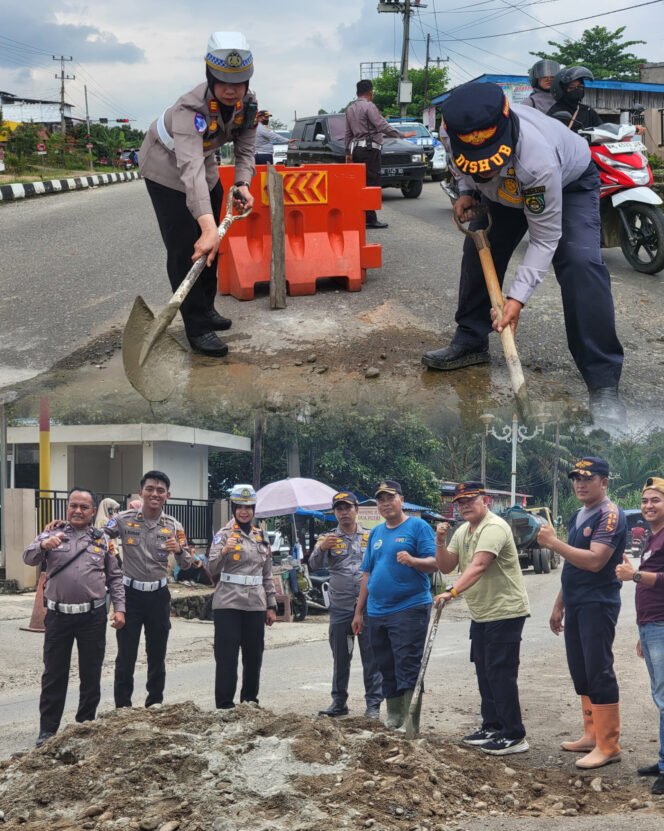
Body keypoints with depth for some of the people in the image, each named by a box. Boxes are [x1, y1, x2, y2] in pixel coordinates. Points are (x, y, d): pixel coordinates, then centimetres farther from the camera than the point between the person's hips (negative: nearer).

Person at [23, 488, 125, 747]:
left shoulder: (102, 539, 6)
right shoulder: (52, 534, 3)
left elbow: (115, 577, 8)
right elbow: (28, 558, -9)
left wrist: (119, 608, -3)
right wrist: (43, 545, -31)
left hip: (93, 617, 1)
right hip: (58, 616, -1)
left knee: (91, 674, 9)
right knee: (54, 675, 5)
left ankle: (86, 726, 22)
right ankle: (48, 730, 10)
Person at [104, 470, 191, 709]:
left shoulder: (173, 526, 0)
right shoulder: (123, 520, -6)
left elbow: (186, 565, 5)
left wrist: (179, 550, -18)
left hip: (158, 595, 2)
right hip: (130, 593, -2)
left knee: (157, 655, 11)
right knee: (126, 656, 0)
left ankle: (155, 705, 23)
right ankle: (122, 707, 7)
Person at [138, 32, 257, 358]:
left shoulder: (247, 104, -20)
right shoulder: (190, 109, -41)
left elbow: (245, 150, -9)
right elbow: (190, 168, -53)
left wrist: (242, 184, -32)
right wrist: (208, 226, -65)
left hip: (205, 165, 7)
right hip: (166, 169, -7)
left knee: (209, 246, 16)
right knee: (186, 249, -13)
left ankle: (206, 309, 33)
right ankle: (197, 328, -7)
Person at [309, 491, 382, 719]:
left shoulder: (371, 537, 6)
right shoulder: (328, 539, 6)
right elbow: (314, 565, -8)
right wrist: (321, 548, -28)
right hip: (340, 608, 1)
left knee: (371, 657, -1)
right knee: (340, 658, 9)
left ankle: (373, 704, 3)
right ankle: (339, 702, 18)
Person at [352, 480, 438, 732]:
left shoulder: (418, 527, -2)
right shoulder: (376, 533, 17)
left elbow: (434, 564, -10)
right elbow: (367, 574, 19)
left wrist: (412, 560, -29)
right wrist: (359, 612, 17)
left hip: (409, 609, -7)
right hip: (377, 613, 7)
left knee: (408, 669, -9)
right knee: (386, 669, 11)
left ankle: (410, 725, -8)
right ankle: (393, 718, 21)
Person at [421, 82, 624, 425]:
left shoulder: (538, 159, -46)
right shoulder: (464, 132, -31)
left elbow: (544, 240, -35)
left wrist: (517, 297, -41)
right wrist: (467, 191, -18)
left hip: (570, 182, -6)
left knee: (580, 262, -24)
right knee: (478, 249, -1)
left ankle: (603, 382, -23)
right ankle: (470, 342, 20)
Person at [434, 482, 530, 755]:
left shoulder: (493, 528, -19)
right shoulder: (462, 532, 12)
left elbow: (478, 566, -32)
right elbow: (446, 567, 12)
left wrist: (453, 591, -43)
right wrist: (440, 542, -5)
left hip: (505, 612, -10)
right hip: (481, 614, 10)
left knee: (500, 673, -10)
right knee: (484, 672, 14)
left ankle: (514, 736, -6)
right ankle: (492, 727, 25)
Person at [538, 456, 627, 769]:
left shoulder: (610, 516, -13)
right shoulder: (577, 517, 16)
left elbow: (594, 561, -24)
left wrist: (553, 543, -21)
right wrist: (559, 605, 20)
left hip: (598, 605, -9)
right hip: (575, 605, 9)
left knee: (599, 673, -8)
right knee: (580, 672, 12)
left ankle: (608, 746, -5)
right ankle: (592, 735, 20)